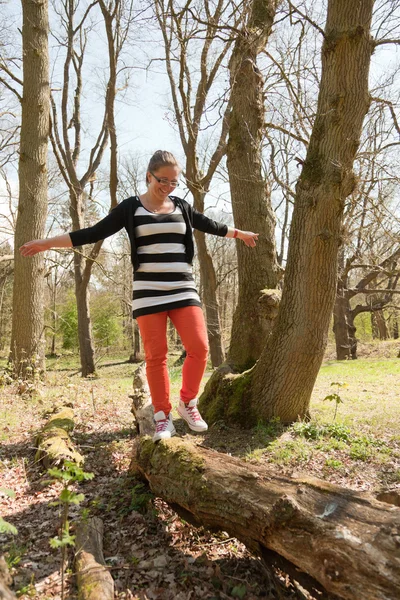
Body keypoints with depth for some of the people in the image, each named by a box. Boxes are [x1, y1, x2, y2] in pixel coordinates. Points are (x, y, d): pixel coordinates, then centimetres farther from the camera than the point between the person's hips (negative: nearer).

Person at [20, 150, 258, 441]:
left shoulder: (182, 207, 13)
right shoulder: (130, 207, 3)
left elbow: (210, 225, 27)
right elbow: (94, 233, 2)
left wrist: (240, 233, 39)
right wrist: (48, 242, -3)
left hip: (183, 289, 3)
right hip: (149, 292, -3)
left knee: (199, 347, -7)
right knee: (156, 355, -1)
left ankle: (187, 403, 15)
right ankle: (163, 417, 13)